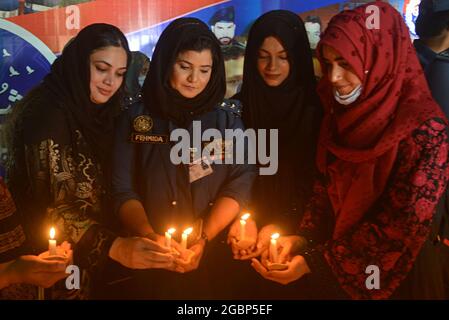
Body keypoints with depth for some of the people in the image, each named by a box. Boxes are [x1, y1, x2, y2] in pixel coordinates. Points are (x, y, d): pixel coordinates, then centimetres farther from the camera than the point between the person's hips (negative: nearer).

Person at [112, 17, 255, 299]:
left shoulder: (228, 117, 6)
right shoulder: (137, 117, 4)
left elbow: (238, 185, -1)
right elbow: (123, 190, 2)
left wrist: (202, 240, -13)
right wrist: (150, 237, -14)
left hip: (213, 254, 0)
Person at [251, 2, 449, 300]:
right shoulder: (342, 112, -2)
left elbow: (404, 225, -22)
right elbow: (327, 186, 5)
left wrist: (313, 261, -22)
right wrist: (303, 238, -11)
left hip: (396, 271, -5)